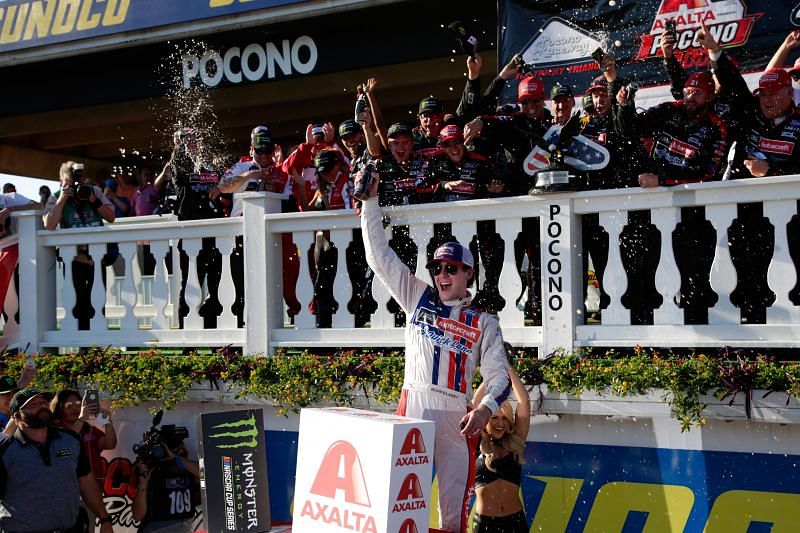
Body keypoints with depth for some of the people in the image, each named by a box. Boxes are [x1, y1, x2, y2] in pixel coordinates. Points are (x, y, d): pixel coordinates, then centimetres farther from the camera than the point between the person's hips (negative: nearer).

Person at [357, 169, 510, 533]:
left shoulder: (484, 323, 11)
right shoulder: (418, 299, 15)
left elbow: (498, 374, 5)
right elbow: (379, 256, 14)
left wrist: (486, 408, -15)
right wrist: (371, 200, 10)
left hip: (456, 414, -1)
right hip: (412, 406, 1)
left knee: (454, 496, -1)